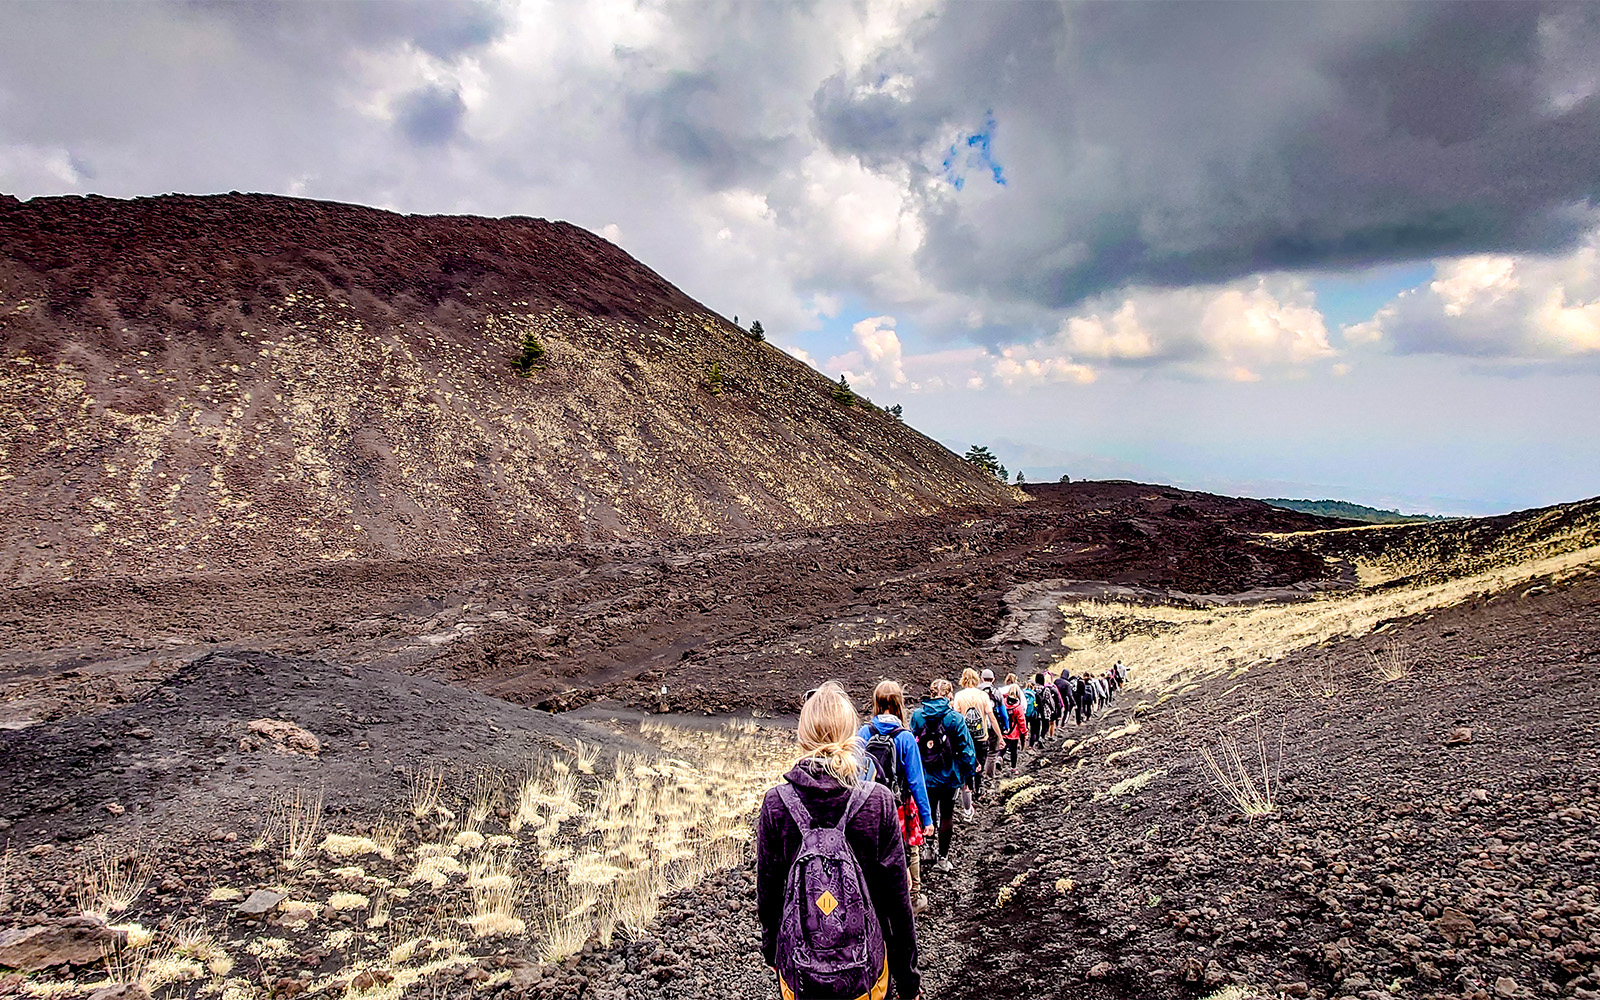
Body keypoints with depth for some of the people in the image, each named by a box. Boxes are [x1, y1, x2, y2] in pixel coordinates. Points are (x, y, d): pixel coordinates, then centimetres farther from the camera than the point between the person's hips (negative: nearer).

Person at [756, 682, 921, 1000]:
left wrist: (771, 949, 15)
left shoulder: (775, 803, -13)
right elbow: (896, 894, -9)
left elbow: (766, 890, -2)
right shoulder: (878, 801, -15)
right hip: (866, 965, 0)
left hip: (797, 965, 1)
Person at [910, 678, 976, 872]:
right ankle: (943, 858, 16)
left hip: (924, 776, 2)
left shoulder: (916, 716, -6)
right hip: (948, 776, -2)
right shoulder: (955, 718, -13)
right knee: (946, 816, 12)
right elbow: (966, 749, -10)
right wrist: (967, 775, 2)